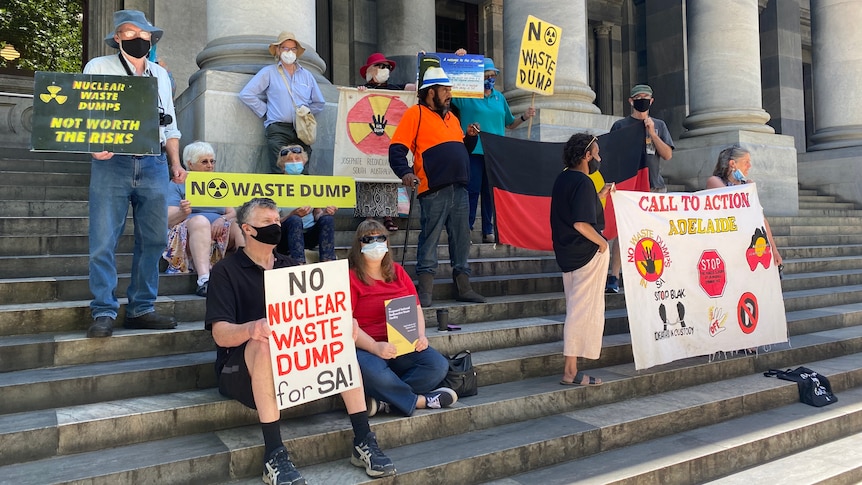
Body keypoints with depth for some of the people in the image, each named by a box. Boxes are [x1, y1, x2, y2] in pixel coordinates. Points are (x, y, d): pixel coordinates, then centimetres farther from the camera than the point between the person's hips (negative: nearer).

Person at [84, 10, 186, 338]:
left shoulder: (161, 75, 20)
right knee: (103, 242, -6)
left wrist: (175, 164, 12)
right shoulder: (99, 67, 9)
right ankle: (104, 313, 0)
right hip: (111, 163, -3)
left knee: (153, 240, 3)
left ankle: (141, 309, 11)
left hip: (154, 165, 4)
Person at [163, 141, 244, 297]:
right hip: (187, 233, -3)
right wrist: (183, 213, -25)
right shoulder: (178, 185, 13)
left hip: (220, 234, 4)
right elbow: (169, 220, -1)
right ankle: (204, 280, -54)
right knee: (200, 220, -35)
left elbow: (233, 213, 11)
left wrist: (223, 219, -14)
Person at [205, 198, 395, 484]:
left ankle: (363, 440, -20)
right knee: (267, 342, -36)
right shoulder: (226, 271, -1)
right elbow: (221, 334, -14)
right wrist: (250, 329, -37)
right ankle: (274, 455, -36)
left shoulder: (288, 266, 15)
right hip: (242, 367, -4)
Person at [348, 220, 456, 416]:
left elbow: (416, 308, 15)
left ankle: (383, 398, -18)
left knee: (439, 366, -18)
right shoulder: (350, 278, -2)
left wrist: (420, 336, -5)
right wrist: (374, 347, -25)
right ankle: (420, 400, -13)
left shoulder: (397, 271, 16)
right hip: (366, 348, -5)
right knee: (373, 373, -37)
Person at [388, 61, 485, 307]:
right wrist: (405, 172, -24)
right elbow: (396, 149, -9)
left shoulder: (452, 118, 22)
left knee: (461, 240, 10)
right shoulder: (415, 114, -1)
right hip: (434, 190, -7)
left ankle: (463, 288, 19)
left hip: (459, 189, 7)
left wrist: (471, 137, 10)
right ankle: (425, 293, 1)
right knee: (429, 241, -4)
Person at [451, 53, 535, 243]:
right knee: (472, 191, -6)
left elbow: (509, 124, 24)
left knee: (491, 193, 8)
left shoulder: (500, 97, 16)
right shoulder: (466, 95, 1)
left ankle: (488, 232, 15)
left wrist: (524, 117, 5)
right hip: (473, 151, -5)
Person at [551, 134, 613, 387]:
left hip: (567, 253, 10)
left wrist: (599, 197, 18)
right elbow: (581, 223, -26)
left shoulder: (562, 179, 10)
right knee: (583, 309, -4)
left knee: (576, 307, 20)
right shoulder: (583, 182, -18)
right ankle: (571, 371, 1)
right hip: (586, 254, -10)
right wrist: (601, 242, -13)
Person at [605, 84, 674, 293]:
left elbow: (667, 154, 6)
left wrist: (652, 133, -4)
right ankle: (613, 278, -10)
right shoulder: (620, 125, 9)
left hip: (654, 186, 3)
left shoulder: (659, 125, 16)